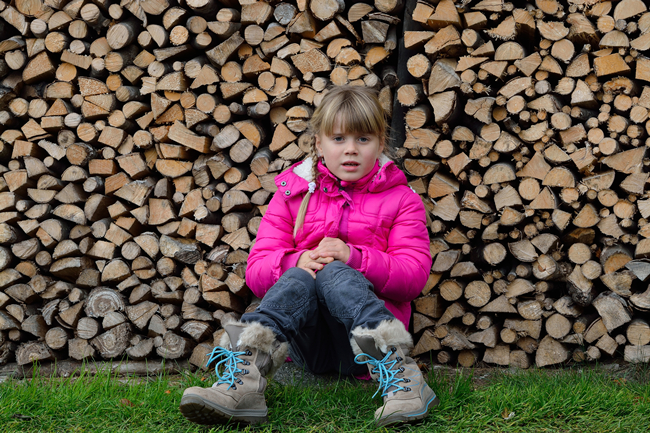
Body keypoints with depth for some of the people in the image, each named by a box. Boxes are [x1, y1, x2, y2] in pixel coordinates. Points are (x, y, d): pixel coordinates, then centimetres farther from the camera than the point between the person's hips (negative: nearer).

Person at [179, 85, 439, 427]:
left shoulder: (400, 199, 10)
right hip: (307, 341, 1)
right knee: (298, 280, -32)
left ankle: (400, 379, -48)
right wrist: (298, 262, -18)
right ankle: (243, 383, -55)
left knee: (333, 272, -30)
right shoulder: (293, 194, 13)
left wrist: (355, 258, -19)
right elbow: (256, 271, 4)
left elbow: (415, 275, -3)